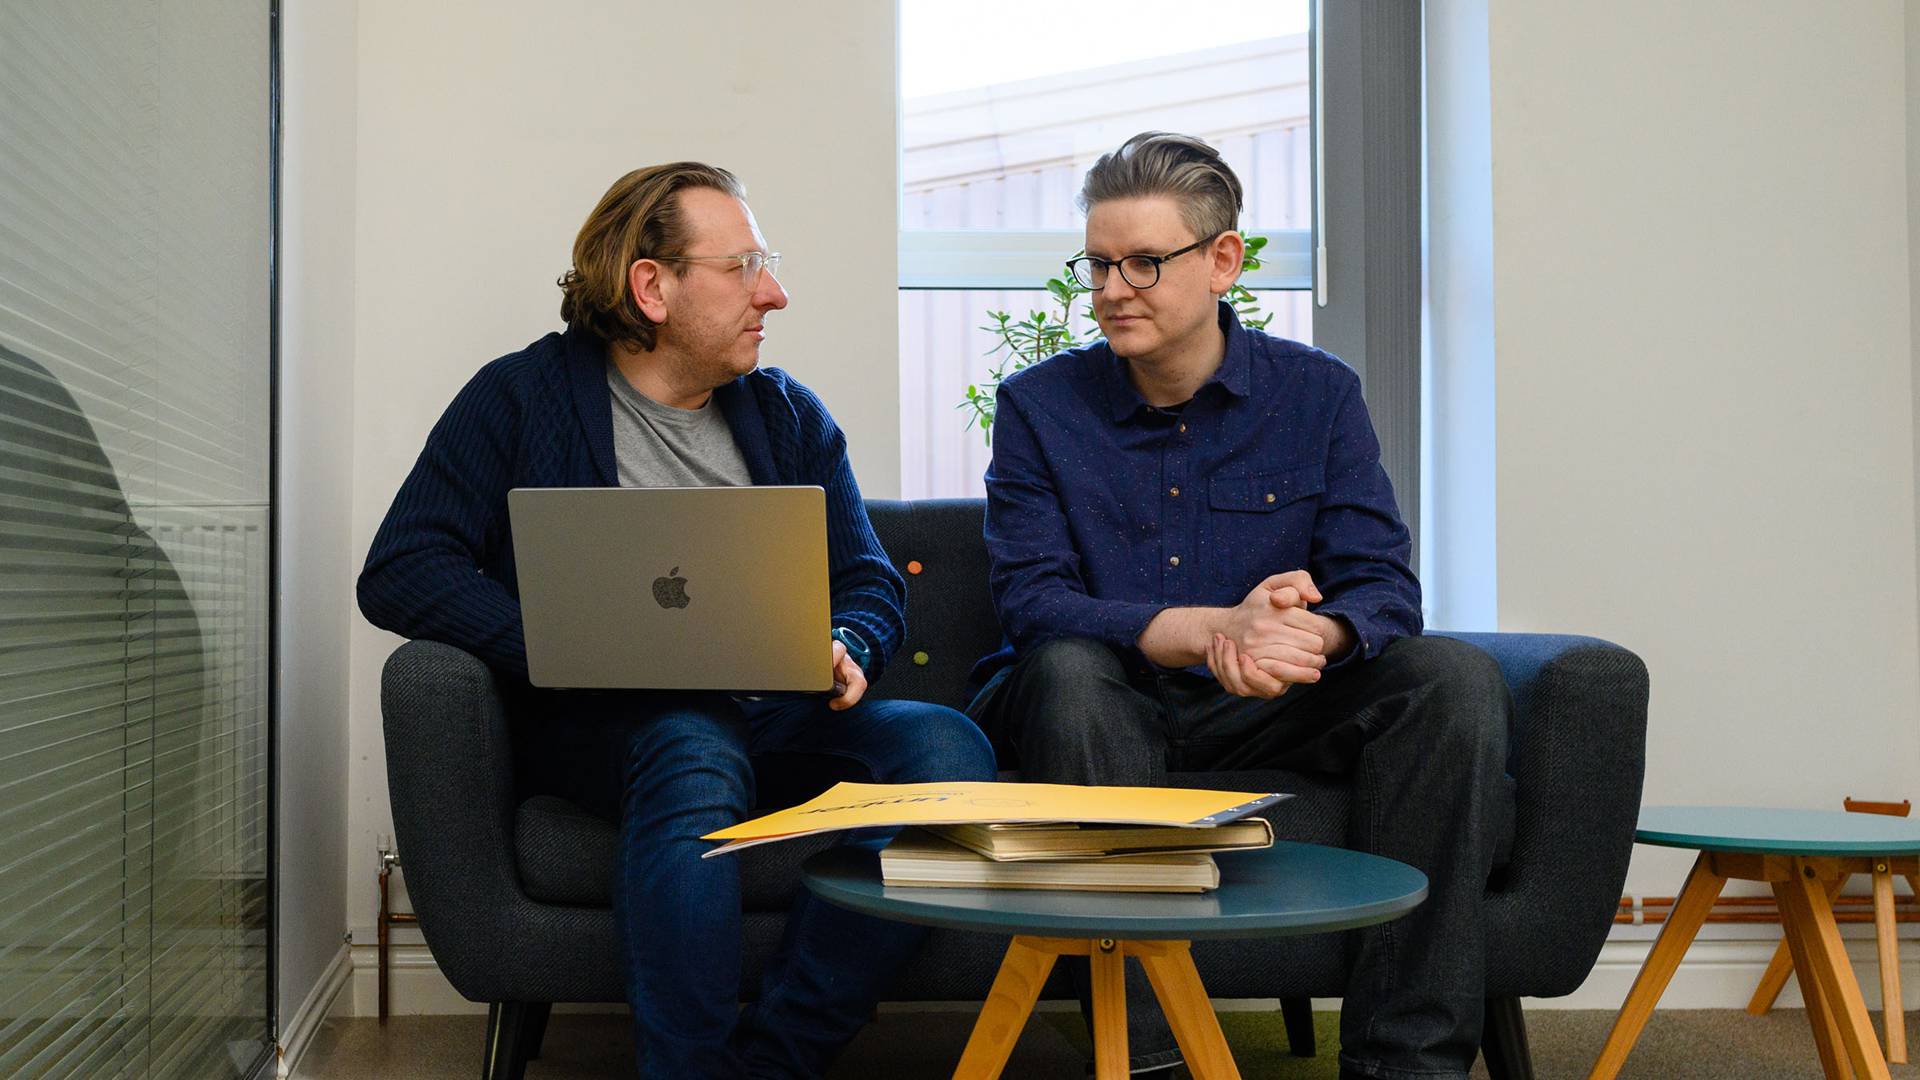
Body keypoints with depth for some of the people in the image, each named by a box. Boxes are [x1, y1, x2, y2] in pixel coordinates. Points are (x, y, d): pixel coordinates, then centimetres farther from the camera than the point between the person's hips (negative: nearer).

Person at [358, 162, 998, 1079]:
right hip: (599, 726, -4)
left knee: (949, 748, -24)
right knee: (695, 748, -38)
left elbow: (870, 583, 18)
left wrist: (844, 650, -8)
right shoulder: (521, 400, 5)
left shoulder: (788, 413, 17)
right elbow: (399, 573, -5)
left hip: (779, 716, 5)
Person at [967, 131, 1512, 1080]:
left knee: (1451, 678, -22)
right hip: (1104, 714, -1)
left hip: (1263, 716, 2)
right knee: (1066, 671, -35)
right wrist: (1212, 629, -31)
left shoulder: (1317, 394, 3)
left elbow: (1383, 586, -5)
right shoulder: (1038, 406, -1)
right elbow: (1030, 601, -14)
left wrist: (1313, 635, -32)